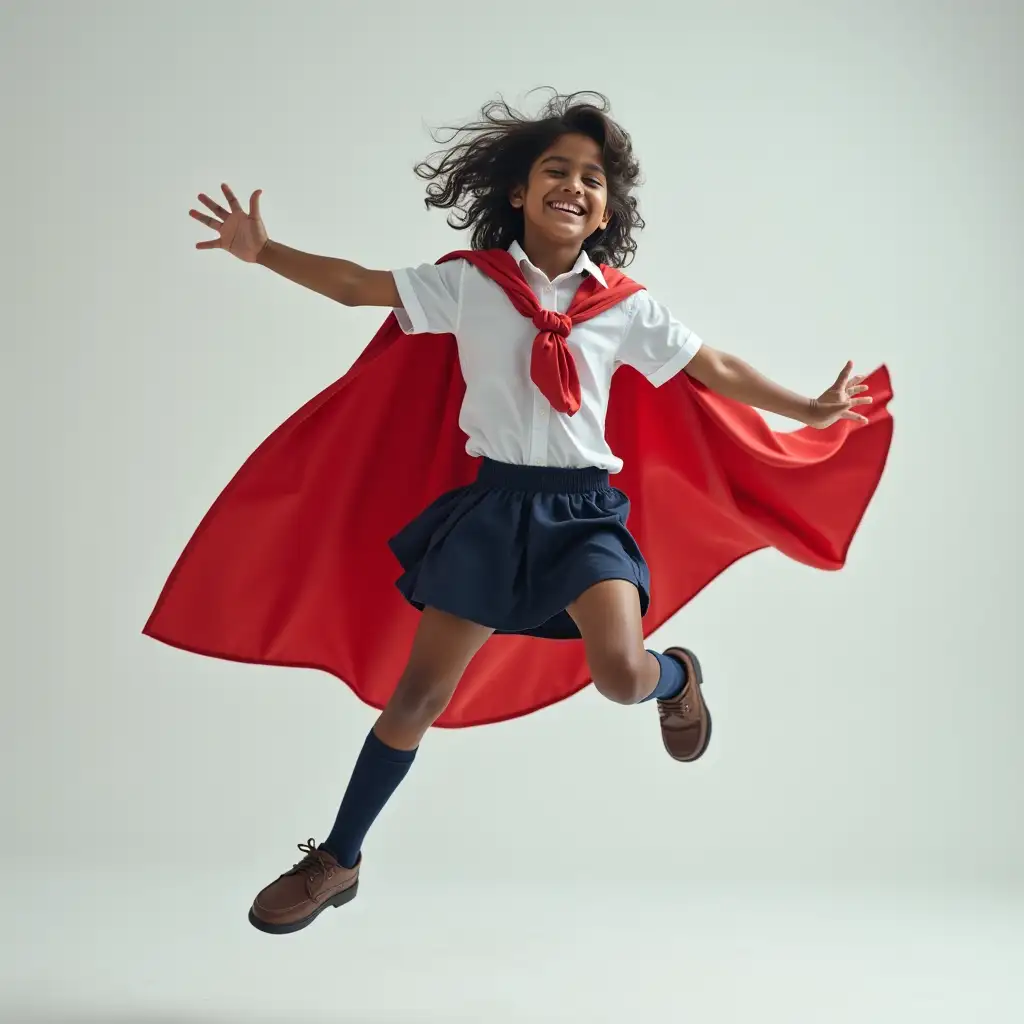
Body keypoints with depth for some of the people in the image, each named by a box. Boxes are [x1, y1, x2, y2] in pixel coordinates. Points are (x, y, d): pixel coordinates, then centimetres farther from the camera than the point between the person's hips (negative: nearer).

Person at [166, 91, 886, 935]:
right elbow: (359, 287, 1)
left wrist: (809, 410, 10)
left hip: (585, 509, 0)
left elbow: (715, 369, 9)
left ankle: (678, 678, 18)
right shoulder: (468, 284, -1)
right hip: (494, 503, 0)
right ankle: (337, 862, 22)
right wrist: (263, 251, -7)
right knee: (421, 692, 4)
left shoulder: (628, 307, 1)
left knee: (621, 673, -23)